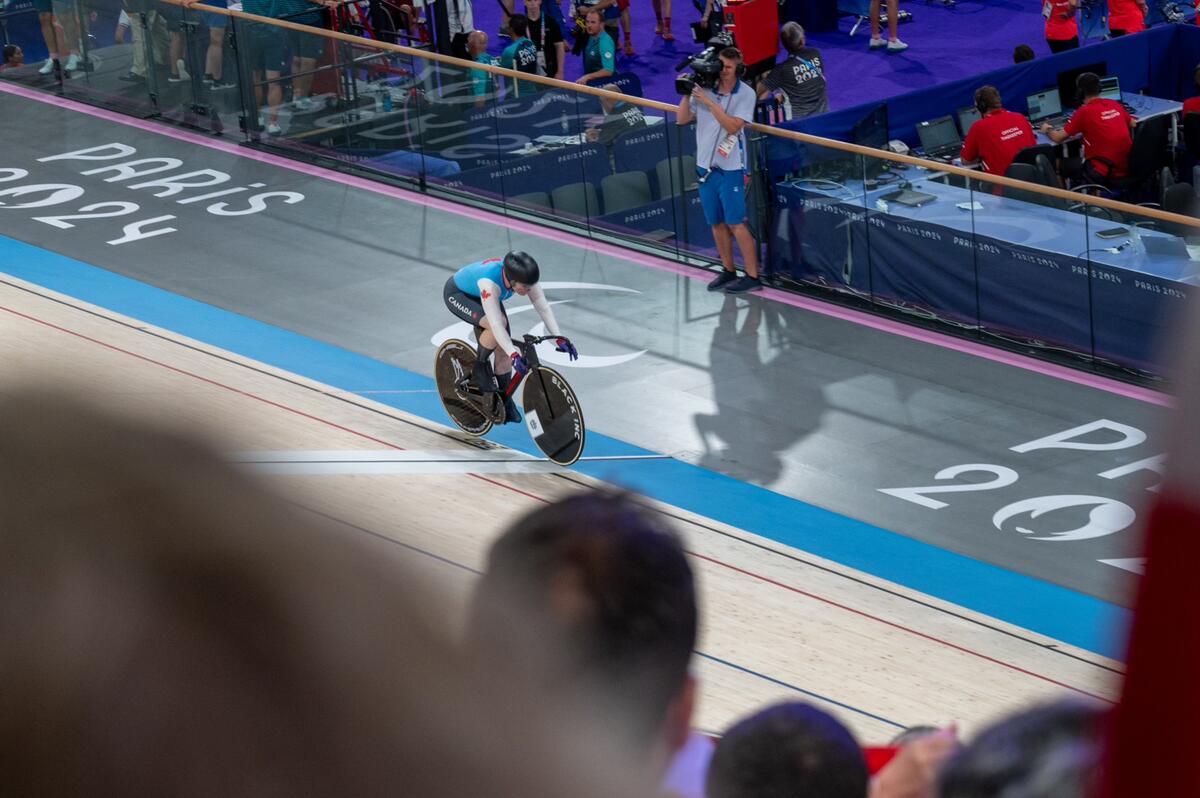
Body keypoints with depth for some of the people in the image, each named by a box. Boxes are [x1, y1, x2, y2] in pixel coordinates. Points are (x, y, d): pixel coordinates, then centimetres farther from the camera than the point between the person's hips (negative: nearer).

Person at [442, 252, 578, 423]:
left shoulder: (523, 277, -27)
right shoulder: (489, 282, -44)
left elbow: (543, 306, -25)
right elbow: (496, 323, -46)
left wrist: (559, 338, -34)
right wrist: (514, 355, -52)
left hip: (479, 295, 6)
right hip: (456, 294, -6)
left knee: (502, 349, -2)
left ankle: (505, 402, 14)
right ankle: (480, 369, -8)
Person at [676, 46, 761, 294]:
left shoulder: (745, 94, -8)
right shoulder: (705, 88, 2)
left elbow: (733, 126, -19)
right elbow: (681, 119, 5)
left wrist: (708, 102, -21)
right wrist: (687, 94, -10)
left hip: (730, 168, -5)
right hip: (705, 165, 5)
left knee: (736, 223, -6)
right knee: (717, 223, 11)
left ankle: (752, 276, -3)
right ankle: (728, 271, 22)